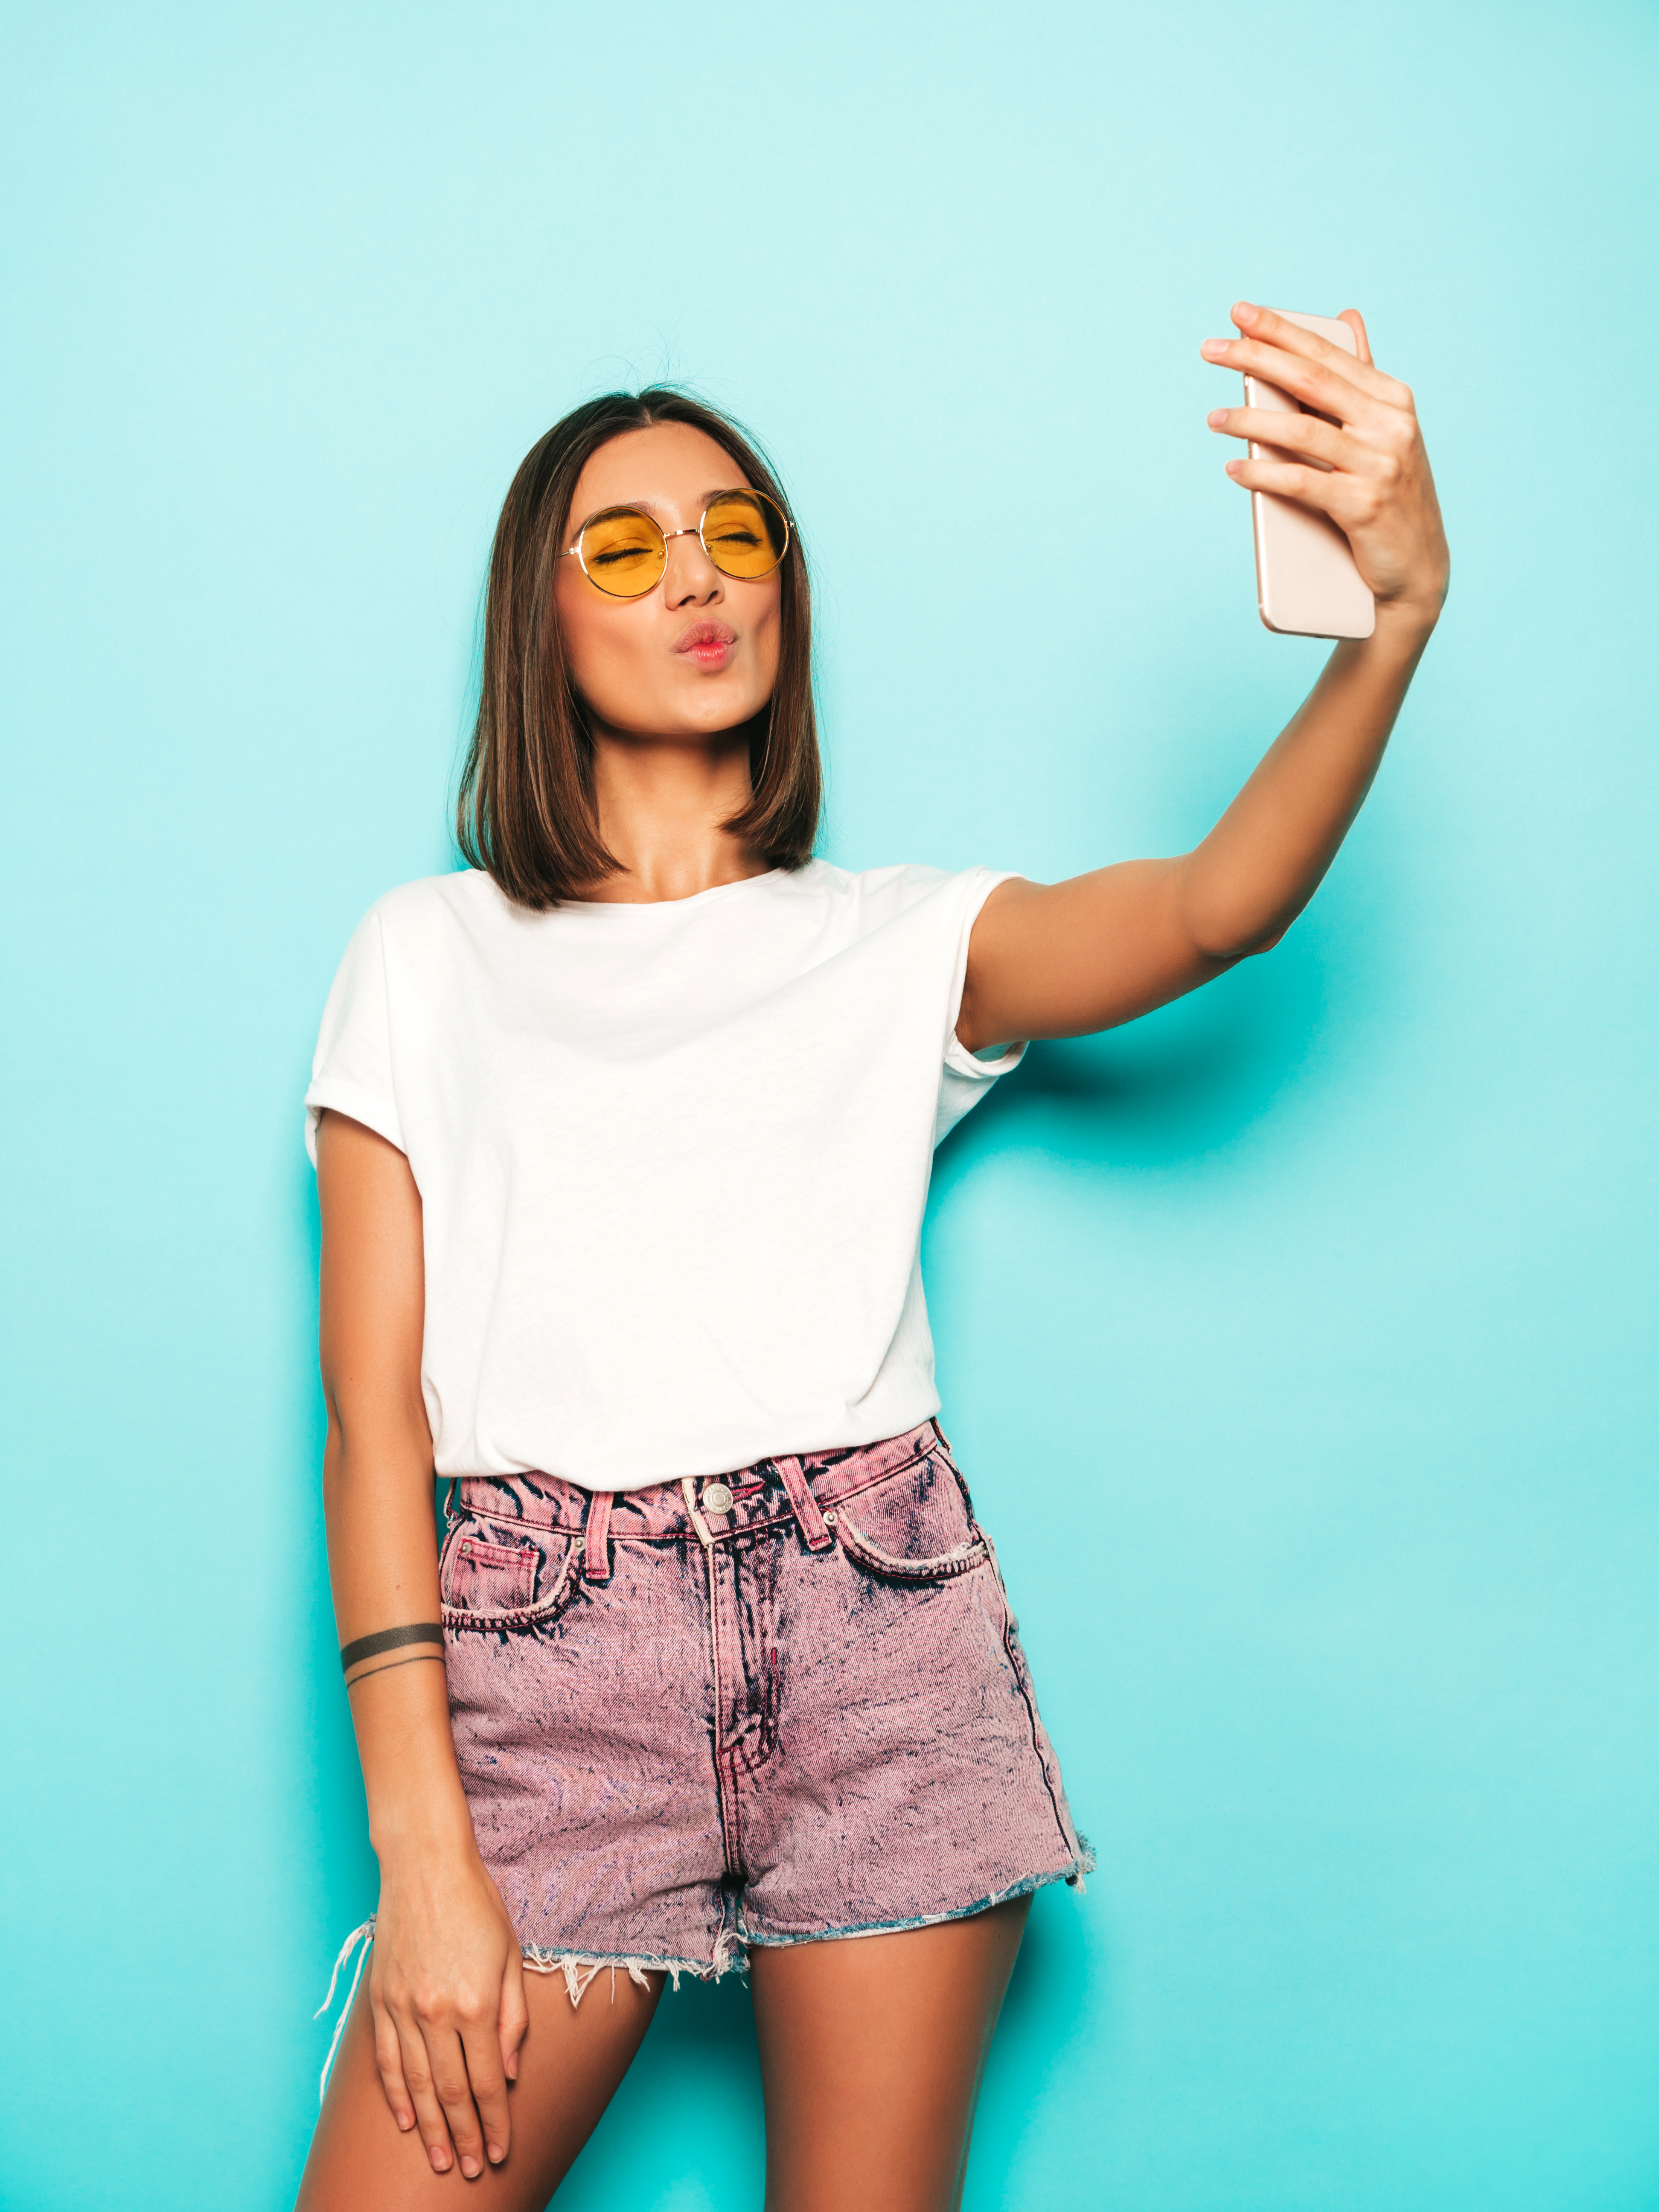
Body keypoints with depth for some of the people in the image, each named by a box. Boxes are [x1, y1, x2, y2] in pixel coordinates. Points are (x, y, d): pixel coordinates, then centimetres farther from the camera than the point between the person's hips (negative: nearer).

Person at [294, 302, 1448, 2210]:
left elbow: (1219, 908, -9)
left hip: (881, 1638, 1)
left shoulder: (909, 941, 12)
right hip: (548, 1656, 0)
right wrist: (423, 1849, -7)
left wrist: (1397, 609, -27)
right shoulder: (431, 953, 10)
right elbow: (374, 1407, 2)